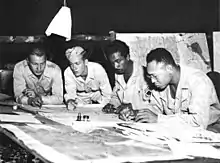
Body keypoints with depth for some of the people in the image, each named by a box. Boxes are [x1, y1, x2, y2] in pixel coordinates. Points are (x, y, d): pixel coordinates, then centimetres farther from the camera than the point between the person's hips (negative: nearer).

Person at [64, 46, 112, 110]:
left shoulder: (98, 69, -23)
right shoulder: (68, 72, -19)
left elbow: (107, 95, -16)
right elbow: (70, 93, -15)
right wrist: (70, 101, -35)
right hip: (80, 102, 2)